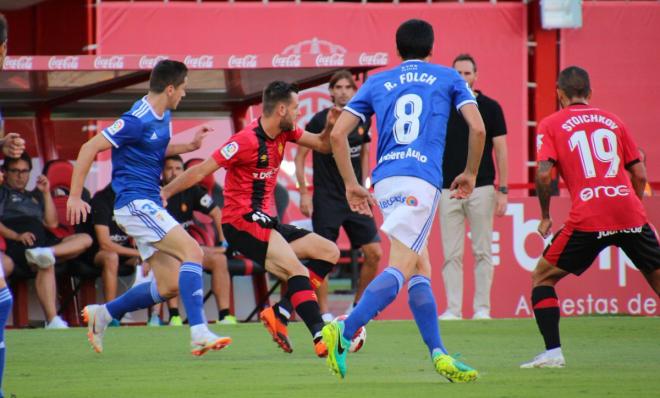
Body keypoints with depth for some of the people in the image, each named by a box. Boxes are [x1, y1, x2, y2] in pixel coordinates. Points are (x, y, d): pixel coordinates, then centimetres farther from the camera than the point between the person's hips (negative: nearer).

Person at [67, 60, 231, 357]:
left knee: (170, 285, 6)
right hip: (136, 203, -10)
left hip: (149, 204, 10)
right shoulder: (137, 120, -16)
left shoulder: (163, 117, 12)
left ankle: (102, 314, 19)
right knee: (192, 252, -22)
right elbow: (89, 148, -16)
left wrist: (189, 146, 14)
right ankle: (199, 334, -28)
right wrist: (74, 197, -17)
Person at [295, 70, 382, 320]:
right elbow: (300, 156, -4)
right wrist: (304, 194, -8)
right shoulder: (320, 120, -9)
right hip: (326, 200, -5)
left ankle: (357, 306, 16)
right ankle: (323, 313, 5)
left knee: (374, 254, -1)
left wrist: (363, 188, 15)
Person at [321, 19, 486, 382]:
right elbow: (477, 128, 1)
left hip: (385, 181, 5)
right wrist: (470, 174, 15)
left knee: (420, 270, 12)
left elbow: (337, 134, 11)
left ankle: (439, 355, 7)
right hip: (421, 180, -5)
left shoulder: (376, 82, 19)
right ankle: (344, 332, -30)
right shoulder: (448, 78, 12)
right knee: (400, 270, -12)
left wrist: (351, 184, 17)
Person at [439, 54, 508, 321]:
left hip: (481, 188, -2)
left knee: (483, 252, 1)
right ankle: (453, 309, 2)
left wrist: (503, 190, -3)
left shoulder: (490, 107, 3)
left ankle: (482, 308, 5)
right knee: (452, 254, 0)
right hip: (448, 189, 2)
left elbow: (500, 149, 3)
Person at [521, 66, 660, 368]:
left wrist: (545, 216, 7)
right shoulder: (612, 120, 18)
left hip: (587, 218, -3)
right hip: (630, 214, 3)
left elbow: (543, 173, -5)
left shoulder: (550, 125, 9)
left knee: (542, 277, 12)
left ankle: (553, 352, -1)